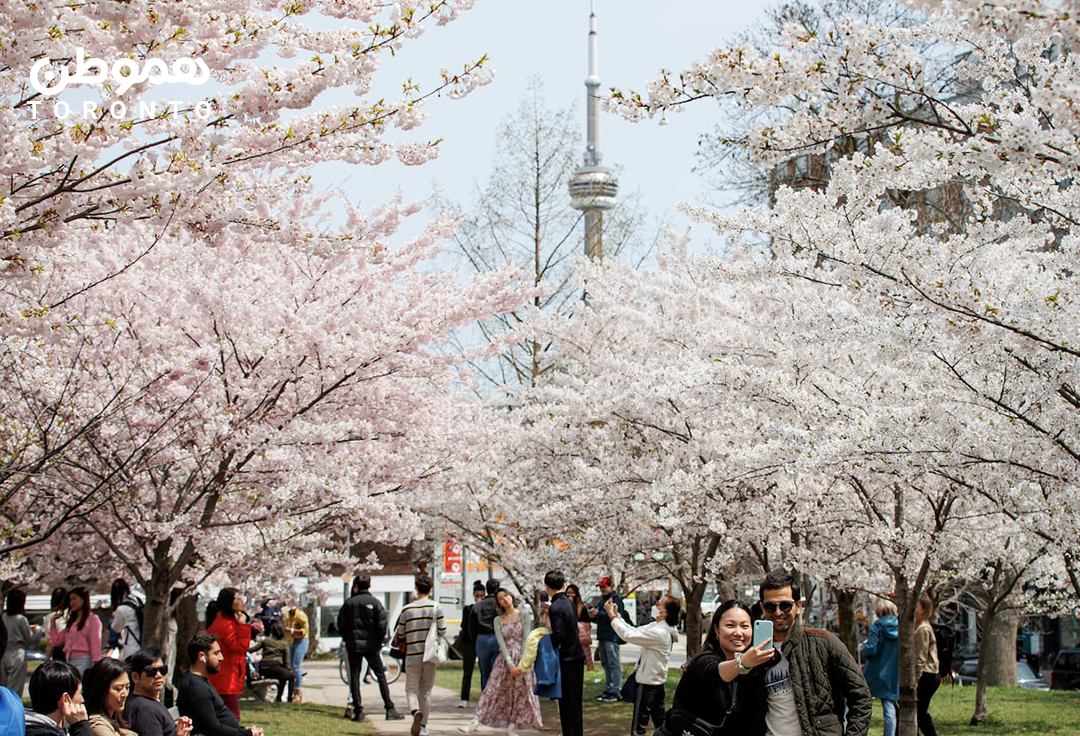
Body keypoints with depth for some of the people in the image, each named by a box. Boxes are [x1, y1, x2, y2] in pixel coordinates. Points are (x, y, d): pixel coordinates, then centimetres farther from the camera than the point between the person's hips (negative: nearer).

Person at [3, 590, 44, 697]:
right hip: (17, 655, -6)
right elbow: (30, 639, -3)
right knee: (15, 690, -3)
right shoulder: (21, 619, -11)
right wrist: (38, 630, 14)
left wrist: (29, 628, 20)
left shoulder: (4, 617, 6)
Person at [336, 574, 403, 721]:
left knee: (354, 676, 6)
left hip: (353, 645, 1)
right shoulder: (375, 602, -4)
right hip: (371, 645, -1)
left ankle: (358, 711, 1)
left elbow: (341, 624, 3)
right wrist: (379, 641, 2)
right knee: (381, 675, 5)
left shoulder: (349, 603, 2)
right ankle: (390, 709, 0)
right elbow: (382, 624, -10)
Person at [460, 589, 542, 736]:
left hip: (522, 659, -1)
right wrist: (511, 665, -14)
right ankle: (475, 722, -3)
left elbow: (526, 639, -6)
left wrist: (521, 663, -14)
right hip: (504, 659, 1)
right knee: (492, 691, -2)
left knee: (521, 693, 0)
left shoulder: (524, 614, 0)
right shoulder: (498, 620, 6)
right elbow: (501, 643, -3)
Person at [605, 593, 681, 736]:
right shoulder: (657, 627, 6)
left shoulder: (659, 633, -25)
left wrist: (612, 616, -17)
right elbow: (633, 631, 9)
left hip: (647, 684, -10)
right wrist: (616, 615, 2)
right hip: (657, 682, 10)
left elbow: (628, 635, -26)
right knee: (660, 723, 17)